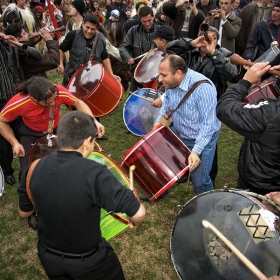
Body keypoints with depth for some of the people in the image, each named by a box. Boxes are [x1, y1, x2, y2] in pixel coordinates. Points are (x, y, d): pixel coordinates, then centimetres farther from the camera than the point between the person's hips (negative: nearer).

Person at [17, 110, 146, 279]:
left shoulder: (35, 169, -16)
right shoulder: (94, 173, -31)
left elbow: (24, 212, 1)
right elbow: (139, 213, -28)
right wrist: (135, 222, -7)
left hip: (48, 257, 4)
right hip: (88, 261, -4)